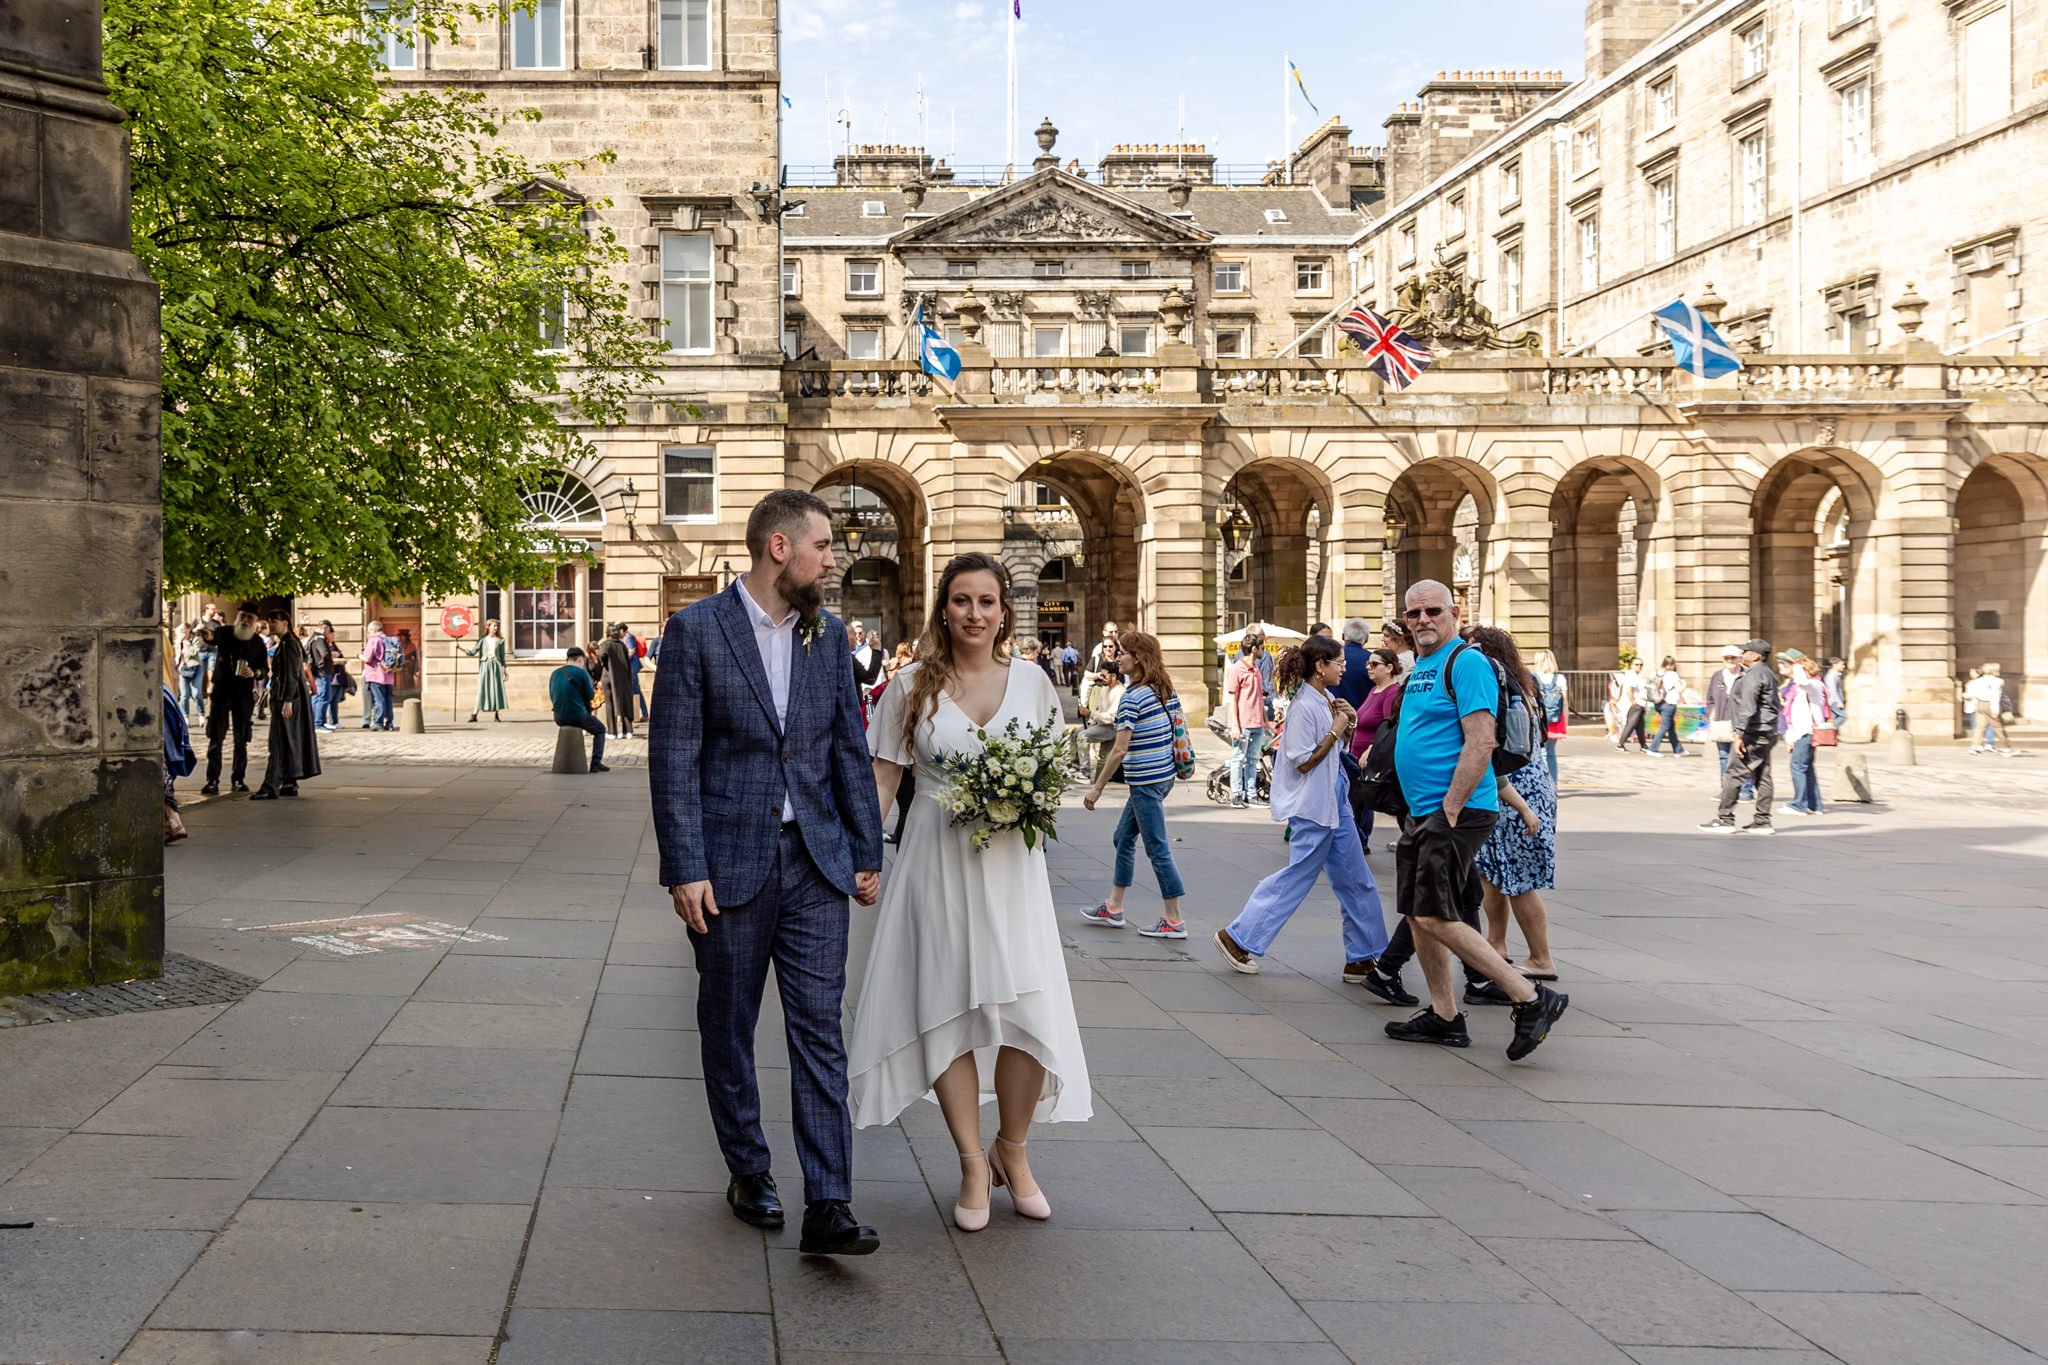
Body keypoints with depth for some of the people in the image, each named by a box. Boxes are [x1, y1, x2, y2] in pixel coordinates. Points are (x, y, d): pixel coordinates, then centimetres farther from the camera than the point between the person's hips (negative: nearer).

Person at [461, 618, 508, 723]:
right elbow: (472, 653, 3)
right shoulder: (483, 639, 6)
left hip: (496, 666, 1)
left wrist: (504, 670, 7)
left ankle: (497, 714, 5)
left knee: (497, 689, -2)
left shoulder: (500, 641, 8)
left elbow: (502, 657, 10)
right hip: (485, 665, -1)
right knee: (482, 689, -6)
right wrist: (460, 648, -6)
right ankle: (474, 715, -6)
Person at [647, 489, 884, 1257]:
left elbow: (850, 750, 11)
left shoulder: (828, 634, 8)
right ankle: (749, 1173, 28)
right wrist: (685, 869, -14)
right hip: (728, 865, -3)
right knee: (729, 1028, 10)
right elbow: (674, 759, -9)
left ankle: (828, 1209, -5)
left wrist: (867, 854, 7)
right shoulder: (696, 631, -6)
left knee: (820, 1029, -3)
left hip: (815, 861, 3)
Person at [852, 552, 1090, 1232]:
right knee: (947, 1007, 0)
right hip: (937, 862, -1)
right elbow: (882, 779, 1)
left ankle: (1012, 1149, 17)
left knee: (1029, 1008, -6)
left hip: (1012, 862, 1)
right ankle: (973, 1164, 14)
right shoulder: (912, 688, 2)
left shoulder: (1032, 682, 6)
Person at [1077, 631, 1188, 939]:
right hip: (1164, 775, 9)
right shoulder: (1165, 689, 8)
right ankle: (1113, 908, 27)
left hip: (1145, 781, -9)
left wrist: (1097, 788, -12)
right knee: (1124, 838, 19)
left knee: (1157, 848, -2)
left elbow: (1120, 750, -18)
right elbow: (1177, 732, 14)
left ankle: (1174, 920, 3)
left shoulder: (1132, 697, -17)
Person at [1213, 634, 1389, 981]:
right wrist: (1336, 730, -17)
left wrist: (1350, 723, 2)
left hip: (1335, 803, 9)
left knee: (1356, 881, 10)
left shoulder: (1327, 700, 8)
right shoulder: (1305, 707, -18)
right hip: (1312, 807, -9)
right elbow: (1304, 763, -20)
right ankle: (1238, 937, 10)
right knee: (1298, 878, -1)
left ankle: (1363, 957, 17)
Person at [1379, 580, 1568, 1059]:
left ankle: (1532, 999, -8)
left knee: (1435, 918, -14)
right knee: (1416, 914, 12)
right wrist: (1424, 813, 20)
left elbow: (1480, 743, -20)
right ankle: (1444, 1016, 21)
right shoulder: (1420, 667, 18)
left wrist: (1450, 810, -20)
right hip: (1422, 812, 10)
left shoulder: (1467, 663, -13)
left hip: (1457, 812, -10)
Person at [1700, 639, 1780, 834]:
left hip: (1754, 735, -11)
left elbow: (1748, 707, -21)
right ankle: (1762, 822, 11)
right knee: (1762, 777, 10)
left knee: (1733, 775, -7)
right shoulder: (1768, 674, 19)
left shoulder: (1754, 675, -14)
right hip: (1766, 733, 11)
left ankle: (1725, 819, -6)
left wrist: (1739, 734, -22)